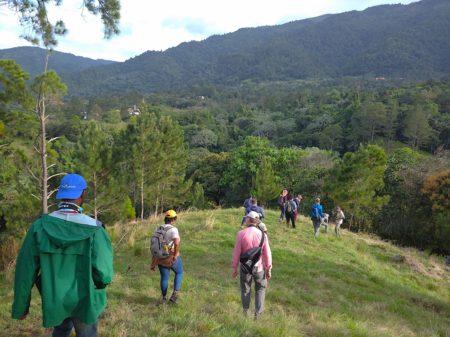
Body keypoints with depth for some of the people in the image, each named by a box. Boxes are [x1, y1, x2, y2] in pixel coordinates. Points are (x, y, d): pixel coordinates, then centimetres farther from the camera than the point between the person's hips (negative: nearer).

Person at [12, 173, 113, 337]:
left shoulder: (40, 226, -12)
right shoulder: (93, 229, -21)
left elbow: (25, 269, -9)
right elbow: (103, 273, -21)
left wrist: (21, 306, 3)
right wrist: (101, 283, 3)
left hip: (54, 299, 3)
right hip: (84, 299, -3)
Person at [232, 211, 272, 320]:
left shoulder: (241, 234, -17)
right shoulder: (262, 234, -12)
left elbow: (236, 252, -13)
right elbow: (267, 253, -8)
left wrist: (234, 268, 0)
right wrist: (269, 269, 4)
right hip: (259, 267, 1)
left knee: (245, 289, 21)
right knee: (260, 289, 22)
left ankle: (245, 311, 34)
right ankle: (258, 313, 23)